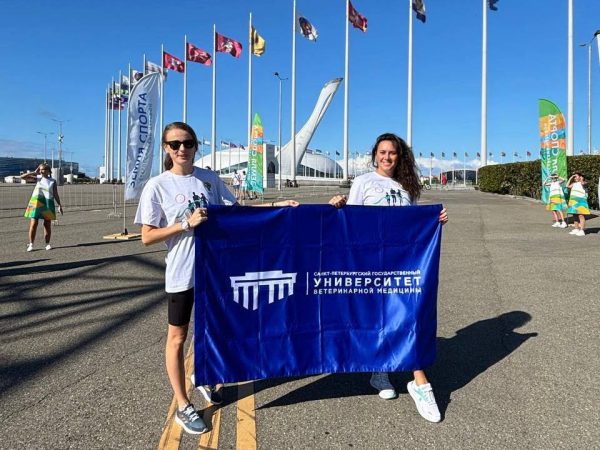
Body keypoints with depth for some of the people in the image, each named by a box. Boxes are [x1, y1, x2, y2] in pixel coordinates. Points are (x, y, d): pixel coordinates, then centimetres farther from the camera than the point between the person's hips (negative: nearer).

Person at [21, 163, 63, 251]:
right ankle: (31, 244, 3)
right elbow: (22, 177, 0)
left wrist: (59, 205, 0)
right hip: (36, 203, 0)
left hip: (48, 204, 0)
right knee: (33, 224, -2)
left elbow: (55, 194, 5)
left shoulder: (52, 181, 4)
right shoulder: (37, 178, 6)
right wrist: (34, 172, 0)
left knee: (48, 225, 5)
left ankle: (47, 244, 13)